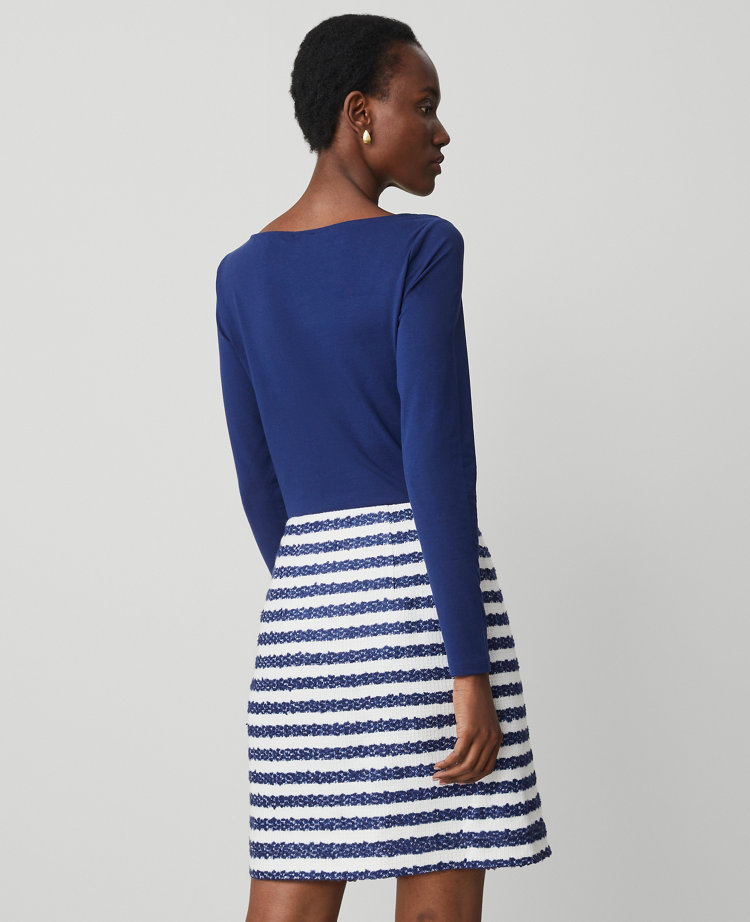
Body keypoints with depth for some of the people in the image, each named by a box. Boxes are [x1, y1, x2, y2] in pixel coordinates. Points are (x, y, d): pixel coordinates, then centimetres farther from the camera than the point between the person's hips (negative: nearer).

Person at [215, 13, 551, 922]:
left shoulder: (242, 275, 11)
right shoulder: (421, 249, -8)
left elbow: (258, 480, 14)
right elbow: (437, 461, -15)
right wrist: (471, 670, -14)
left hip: (304, 600, 6)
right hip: (427, 592, -5)